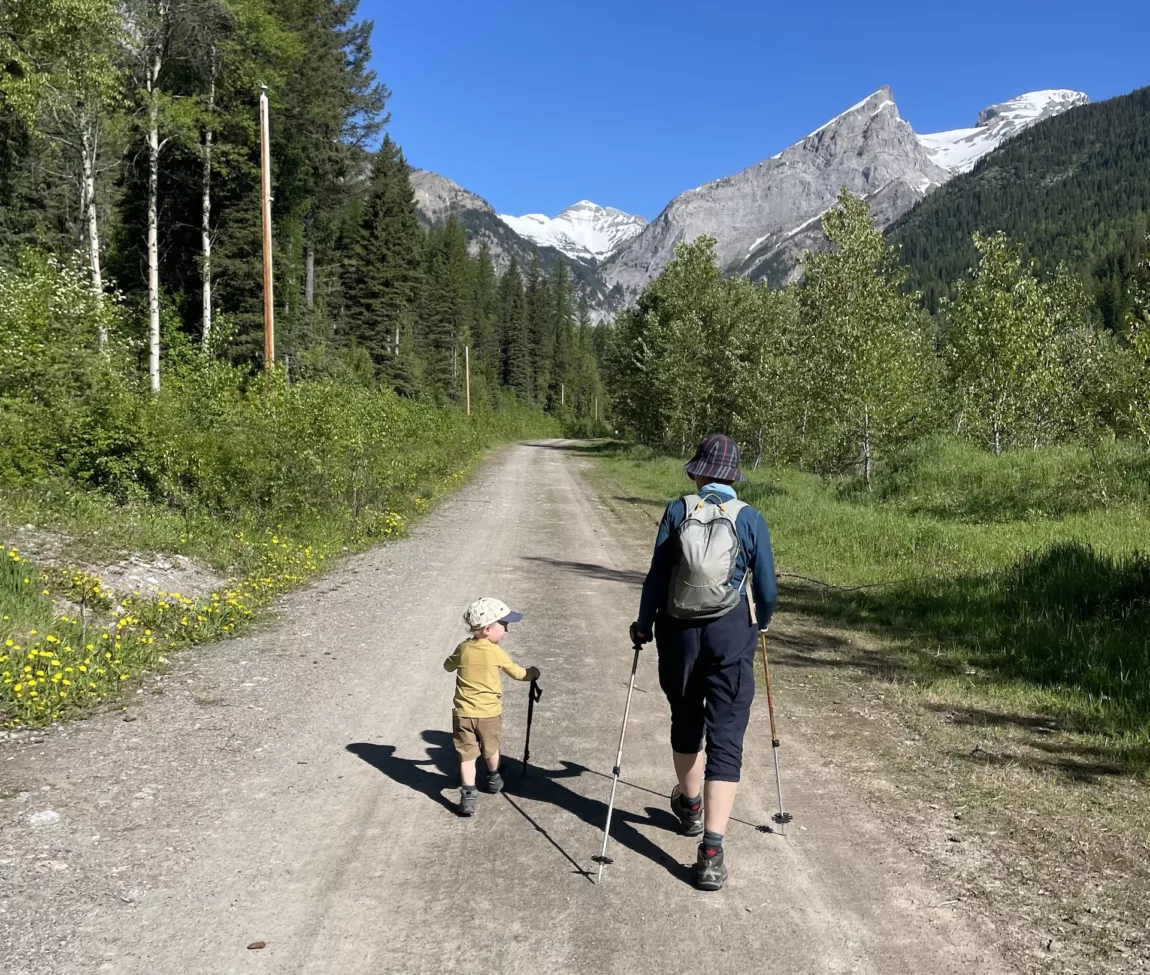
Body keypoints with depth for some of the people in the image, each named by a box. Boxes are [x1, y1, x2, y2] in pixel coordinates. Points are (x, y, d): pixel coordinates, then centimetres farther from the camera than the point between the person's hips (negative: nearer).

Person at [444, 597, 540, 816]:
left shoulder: (463, 649, -4)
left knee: (467, 755, 3)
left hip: (464, 713, 1)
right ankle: (494, 780, 42)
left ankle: (468, 796, -3)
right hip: (490, 713, -1)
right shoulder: (496, 652, -13)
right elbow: (517, 674, 0)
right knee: (491, 749, 22)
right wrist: (532, 673, 19)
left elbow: (448, 667, 15)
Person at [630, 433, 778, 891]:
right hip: (731, 634, -1)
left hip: (679, 630, 2)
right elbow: (766, 590, -1)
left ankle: (690, 805, 46)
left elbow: (656, 576, -4)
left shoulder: (678, 510, -4)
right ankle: (711, 851, -5)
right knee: (726, 737, 2)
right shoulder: (750, 518, -4)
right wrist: (760, 624, 20)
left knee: (685, 720, 23)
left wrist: (643, 625, 10)